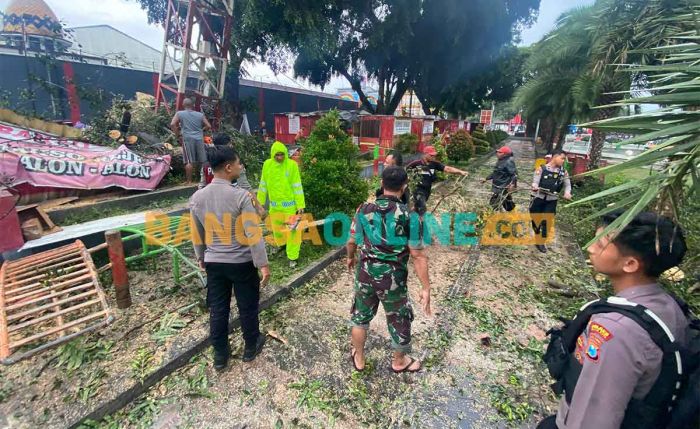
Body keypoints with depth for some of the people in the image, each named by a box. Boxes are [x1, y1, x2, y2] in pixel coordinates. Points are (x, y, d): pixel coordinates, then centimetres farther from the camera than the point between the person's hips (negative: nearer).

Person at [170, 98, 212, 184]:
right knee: (203, 160, 8)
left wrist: (177, 133, 8)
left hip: (188, 138, -2)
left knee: (189, 161, -4)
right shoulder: (200, 114, 13)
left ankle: (189, 181, -2)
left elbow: (172, 124, -5)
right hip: (199, 139, 2)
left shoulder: (179, 114, 7)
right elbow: (208, 126, 11)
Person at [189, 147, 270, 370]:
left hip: (213, 262, 5)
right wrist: (263, 264, -13)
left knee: (217, 309, 17)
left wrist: (201, 257, 23)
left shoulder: (197, 197, -3)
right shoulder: (241, 196, -20)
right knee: (247, 306, 16)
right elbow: (252, 234, -21)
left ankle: (220, 354, 34)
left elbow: (197, 234, 8)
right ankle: (251, 346, 36)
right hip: (241, 262, -4)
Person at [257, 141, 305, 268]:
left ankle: (292, 257, 13)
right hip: (274, 205, 4)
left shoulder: (292, 165, -11)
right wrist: (260, 202, 10)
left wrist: (300, 205, -11)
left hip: (290, 204, -3)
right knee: (277, 229, 18)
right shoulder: (267, 164, -2)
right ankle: (280, 245, 46)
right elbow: (263, 184, 7)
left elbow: (297, 186, -10)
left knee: (292, 230, 2)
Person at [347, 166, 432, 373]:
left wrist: (350, 258, 24)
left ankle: (358, 359, 44)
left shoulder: (364, 209, -7)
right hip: (393, 278, -3)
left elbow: (352, 241, 4)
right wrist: (426, 288, -7)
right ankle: (399, 362, 45)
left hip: (365, 273, 3)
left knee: (361, 315, 25)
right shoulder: (409, 216, -17)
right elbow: (418, 256, -16)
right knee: (399, 320, 22)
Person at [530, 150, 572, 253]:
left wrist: (567, 193, -13)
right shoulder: (541, 169, -7)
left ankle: (541, 242, 14)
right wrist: (535, 187, -36)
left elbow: (567, 184, 7)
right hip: (538, 198, -2)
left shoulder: (563, 171, 3)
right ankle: (537, 236, 38)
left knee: (547, 221, 0)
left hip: (552, 200, 2)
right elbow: (535, 181, -12)